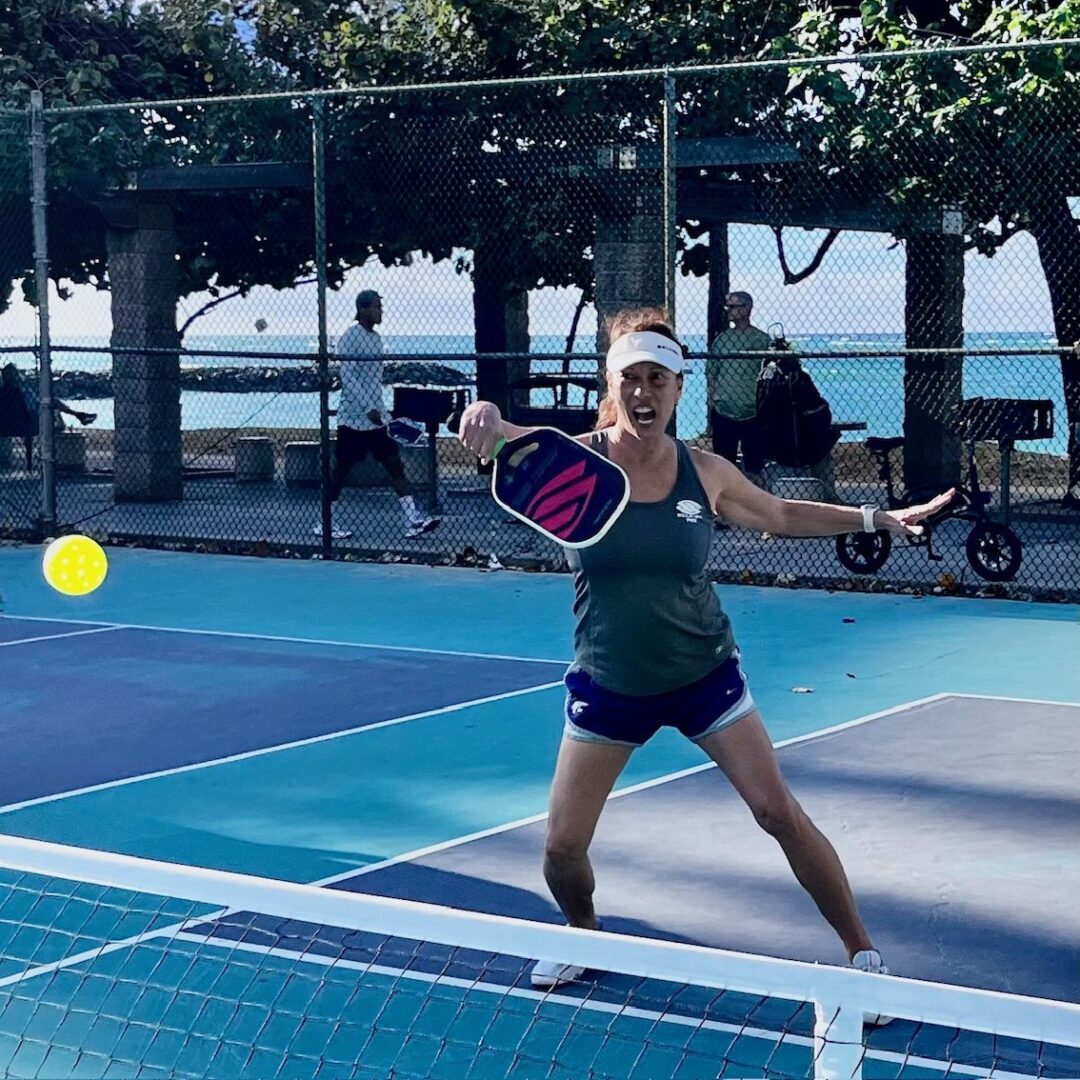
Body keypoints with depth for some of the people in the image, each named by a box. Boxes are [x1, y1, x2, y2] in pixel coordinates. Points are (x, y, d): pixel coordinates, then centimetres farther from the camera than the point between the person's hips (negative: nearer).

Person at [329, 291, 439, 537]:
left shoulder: (376, 338, 12)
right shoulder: (351, 337, -12)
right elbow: (348, 378, -19)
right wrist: (369, 409, -25)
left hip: (375, 417, 8)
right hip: (354, 418, -8)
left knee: (395, 465, -1)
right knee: (341, 471, 1)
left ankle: (413, 520, -5)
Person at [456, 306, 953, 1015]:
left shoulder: (706, 473, -7)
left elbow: (781, 515, 11)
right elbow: (497, 439, -29)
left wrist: (881, 518, 7)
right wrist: (485, 417, -53)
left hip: (704, 674, 0)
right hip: (608, 684, 0)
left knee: (780, 812, -5)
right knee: (563, 846, 1)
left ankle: (863, 954, 11)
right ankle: (584, 935, 34)